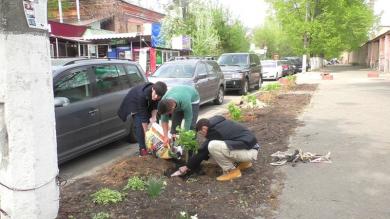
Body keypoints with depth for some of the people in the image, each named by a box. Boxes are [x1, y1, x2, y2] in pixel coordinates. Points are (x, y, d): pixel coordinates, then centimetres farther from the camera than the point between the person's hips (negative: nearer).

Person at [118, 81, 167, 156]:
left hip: (147, 104, 6)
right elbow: (143, 115, -40)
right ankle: (142, 148, -10)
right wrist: (146, 133, -36)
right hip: (134, 103, -5)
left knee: (155, 122, -1)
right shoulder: (142, 95, -44)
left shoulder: (158, 93, -28)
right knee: (139, 125, -18)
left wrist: (153, 117, -27)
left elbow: (155, 106, -10)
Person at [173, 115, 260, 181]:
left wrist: (188, 166, 3)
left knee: (212, 146, -23)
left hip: (249, 151, -10)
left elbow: (203, 151, -8)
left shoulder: (215, 130, -14)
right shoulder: (219, 123, 13)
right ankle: (243, 162, 18)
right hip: (248, 145, 10)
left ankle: (232, 171, -7)